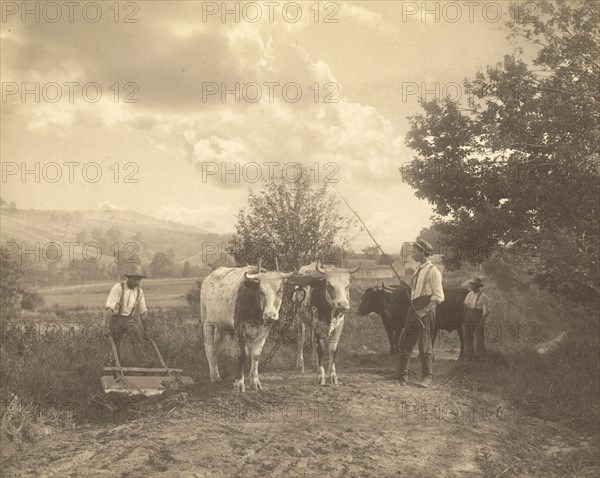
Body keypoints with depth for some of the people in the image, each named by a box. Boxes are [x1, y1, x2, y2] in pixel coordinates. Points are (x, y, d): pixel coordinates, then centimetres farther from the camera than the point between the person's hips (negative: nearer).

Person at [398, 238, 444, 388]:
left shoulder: (433, 271, -9)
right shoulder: (418, 271, 18)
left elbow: (439, 297, -14)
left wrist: (423, 311, -19)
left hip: (426, 310, -8)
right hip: (414, 309, 8)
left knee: (425, 345, -1)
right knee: (405, 342, 5)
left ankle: (426, 377, 9)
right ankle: (403, 375, 11)